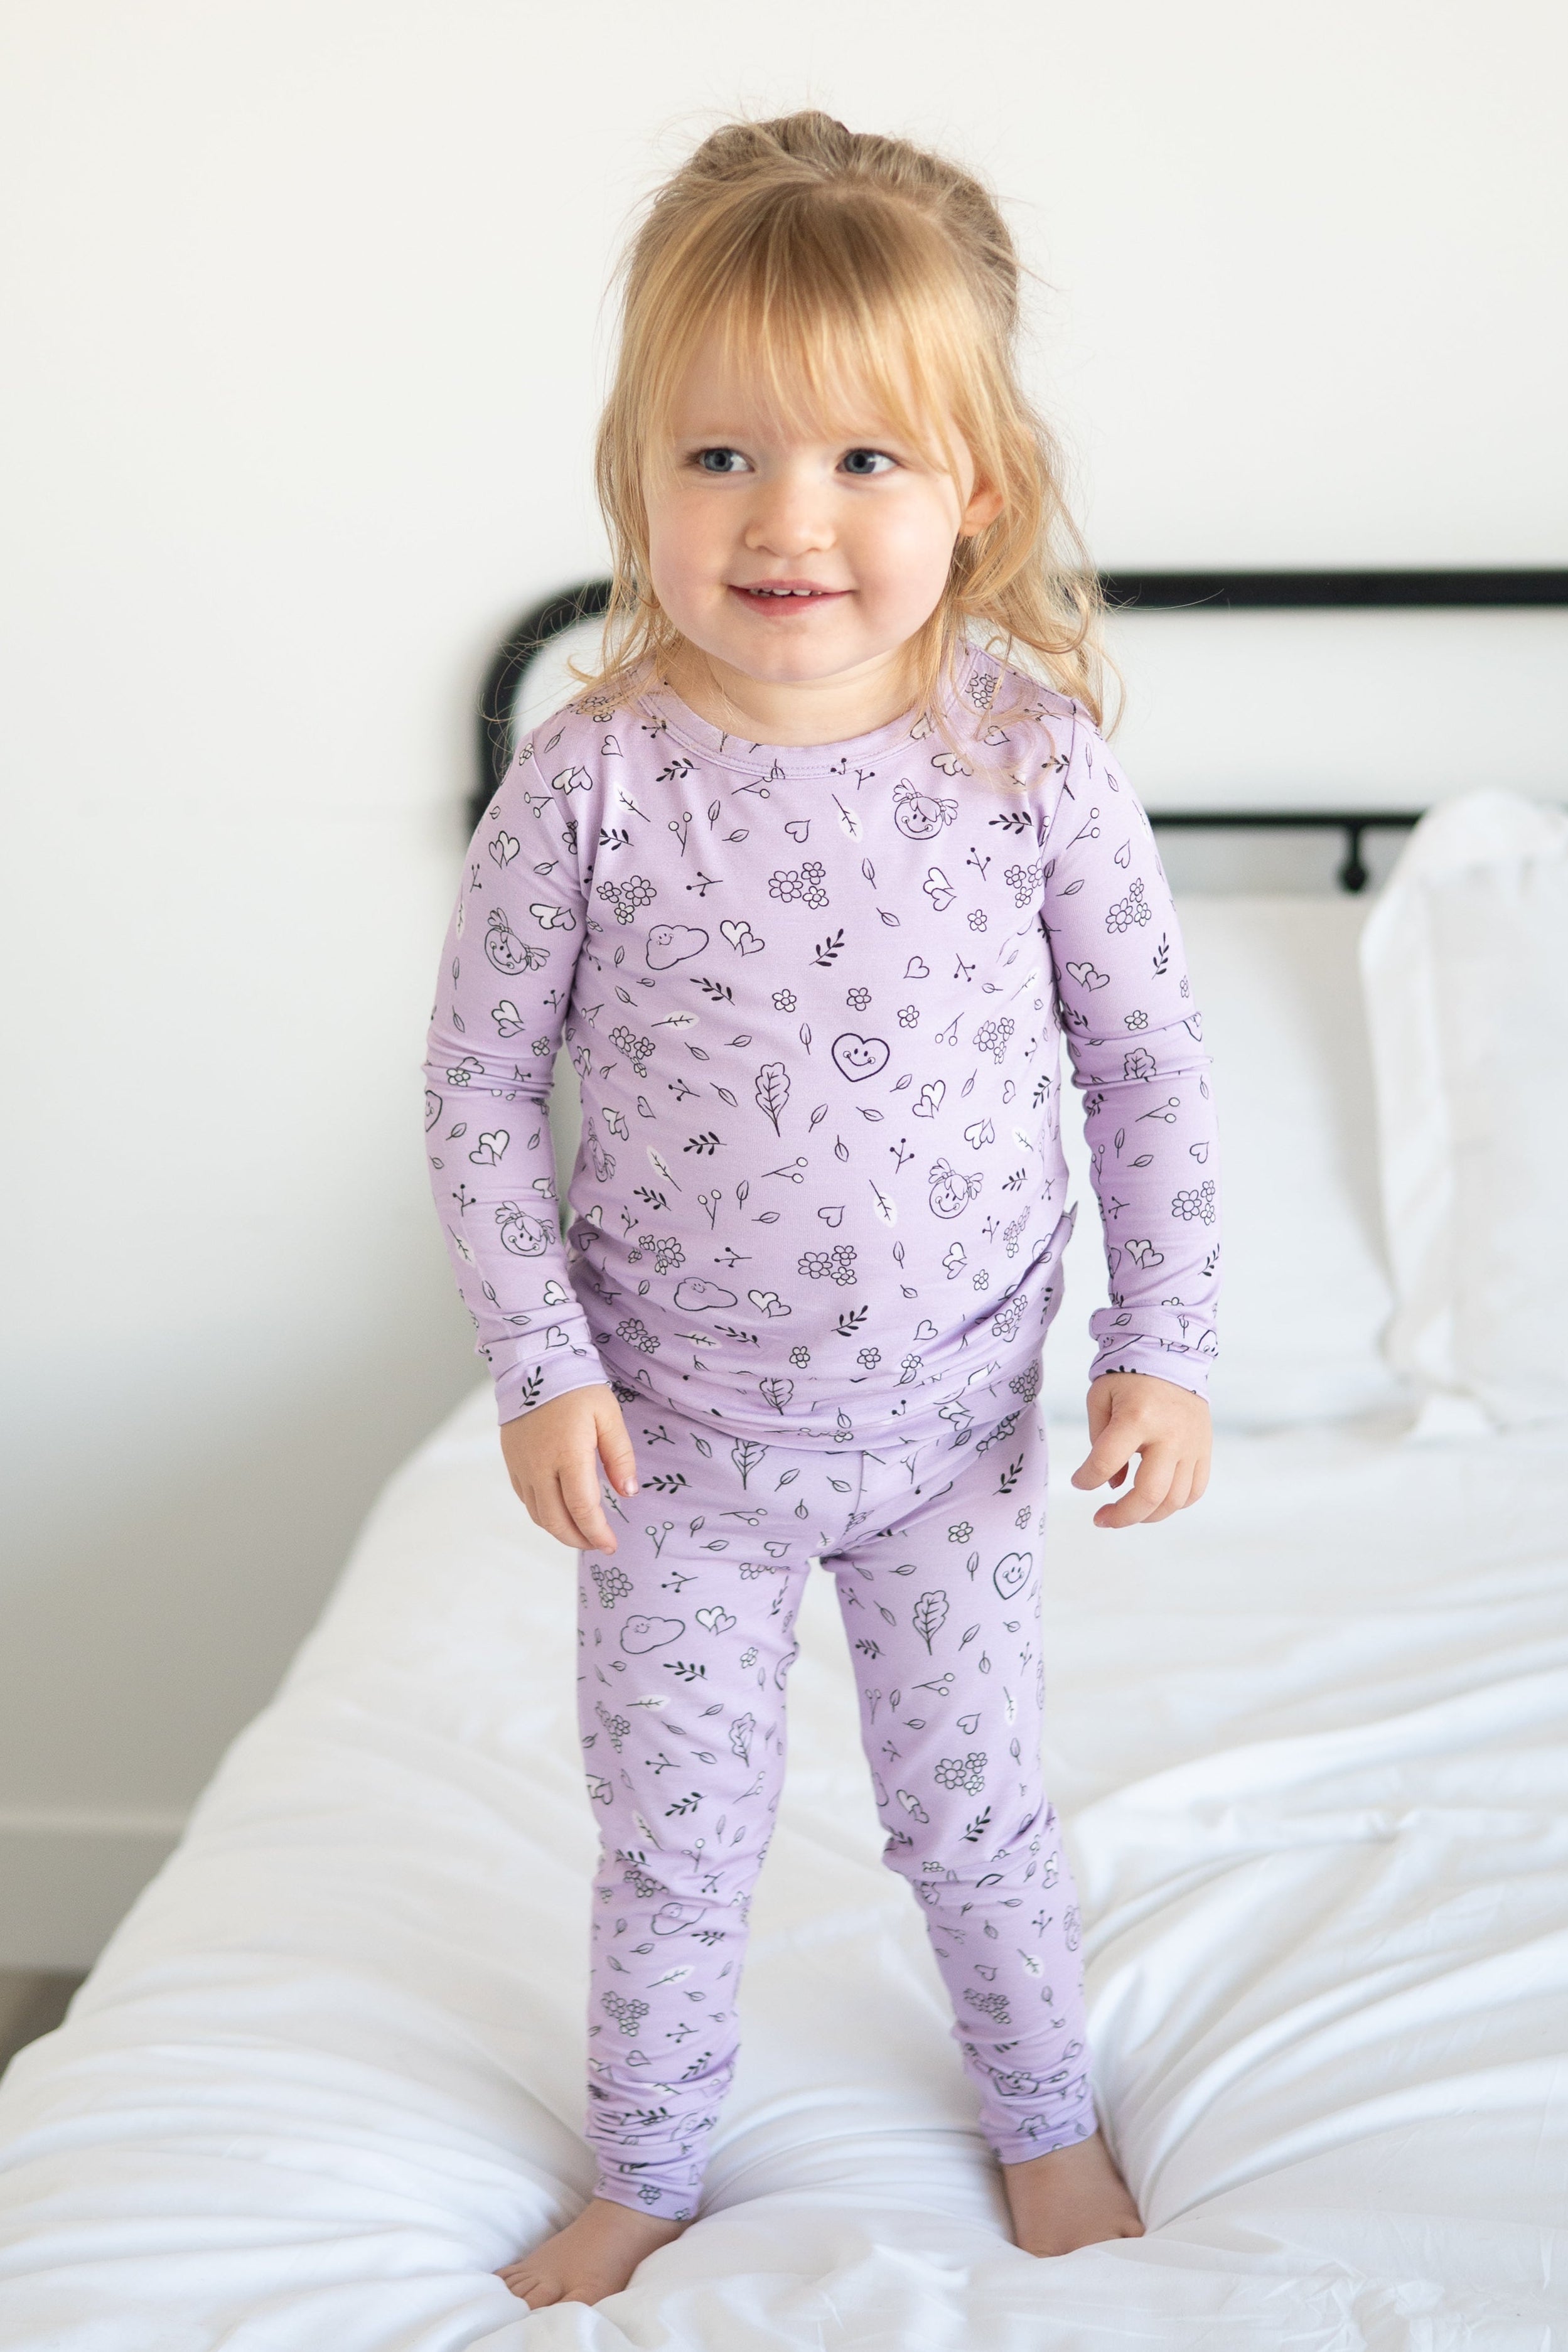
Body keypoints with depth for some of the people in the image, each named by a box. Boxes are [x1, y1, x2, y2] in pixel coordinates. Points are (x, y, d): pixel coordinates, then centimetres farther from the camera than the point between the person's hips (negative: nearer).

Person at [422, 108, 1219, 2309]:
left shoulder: (1034, 755, -13)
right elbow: (482, 1077, -6)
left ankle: (1048, 2124, 45)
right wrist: (539, 1362, -10)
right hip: (676, 1428, 0)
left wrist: (1162, 1343, -4)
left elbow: (1148, 1056, -3)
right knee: (674, 1838, 15)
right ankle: (644, 2173, 41)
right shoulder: (587, 780, -16)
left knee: (975, 1803, 18)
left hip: (954, 1413, 1)